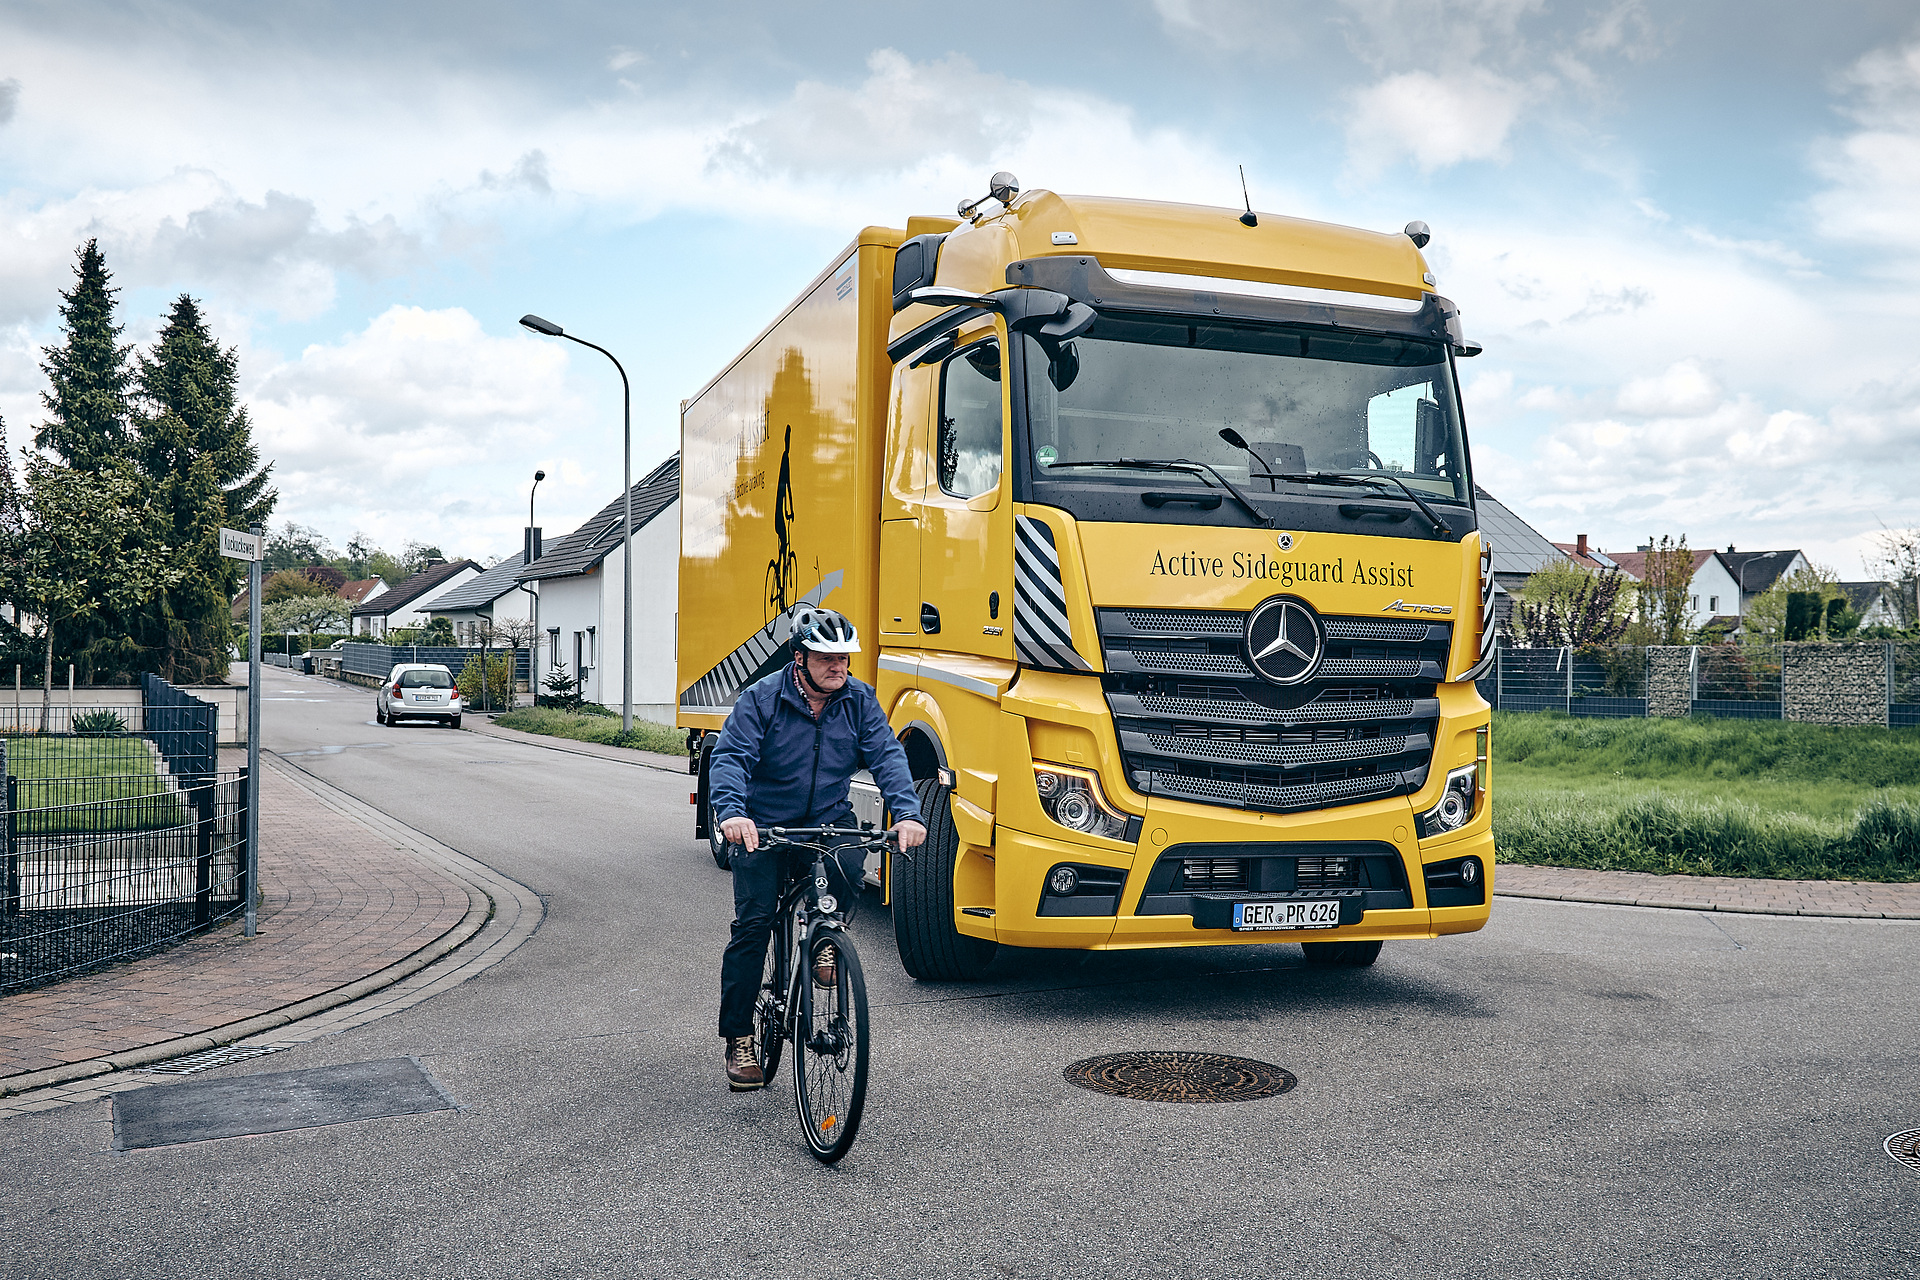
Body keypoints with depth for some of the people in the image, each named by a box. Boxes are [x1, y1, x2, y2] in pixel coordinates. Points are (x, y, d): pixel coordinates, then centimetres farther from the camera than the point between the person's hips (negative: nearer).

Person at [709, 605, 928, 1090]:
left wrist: (907, 812, -31)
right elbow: (730, 758, -22)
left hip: (829, 819, 2)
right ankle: (739, 1039, 7)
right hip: (765, 824, -2)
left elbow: (887, 756, -13)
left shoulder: (859, 699, -5)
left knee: (850, 867, -30)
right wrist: (731, 812, -42)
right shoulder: (762, 698, -13)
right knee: (753, 923, -7)